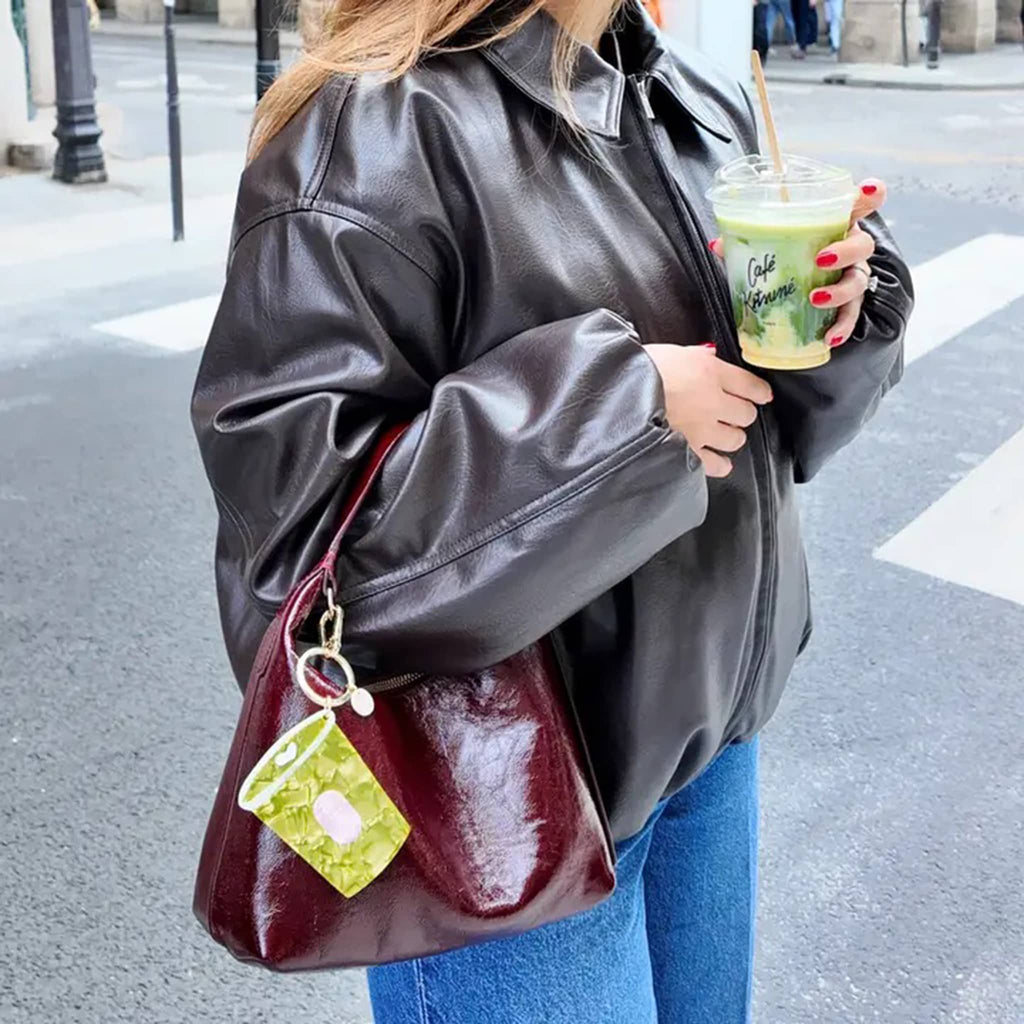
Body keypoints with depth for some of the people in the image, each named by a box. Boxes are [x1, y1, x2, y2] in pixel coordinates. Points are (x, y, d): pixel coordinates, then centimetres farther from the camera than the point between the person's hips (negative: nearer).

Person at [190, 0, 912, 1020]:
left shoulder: (704, 109, 6)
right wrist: (621, 404, -26)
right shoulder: (378, 133, -19)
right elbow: (295, 499, -24)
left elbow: (780, 405, 13)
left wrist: (848, 297, -9)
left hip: (708, 708, 8)